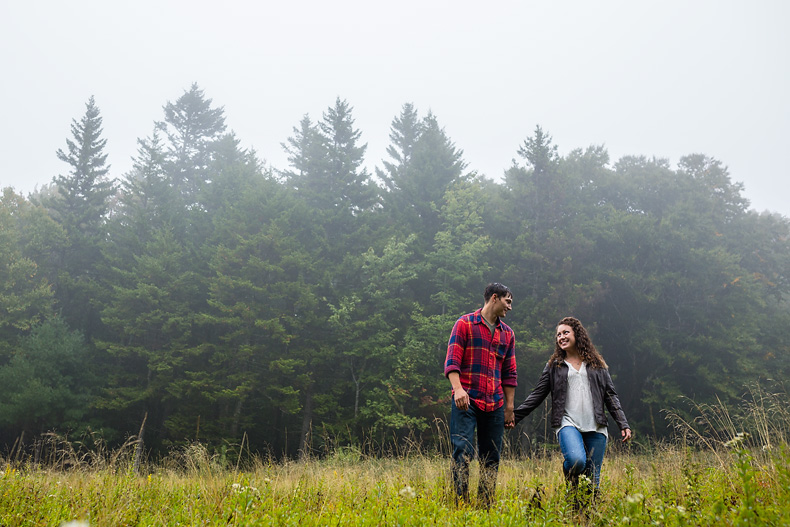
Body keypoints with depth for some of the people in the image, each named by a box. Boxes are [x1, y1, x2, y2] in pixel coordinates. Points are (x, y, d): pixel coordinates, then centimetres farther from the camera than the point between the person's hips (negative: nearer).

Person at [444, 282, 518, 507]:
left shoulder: (507, 333, 18)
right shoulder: (465, 324, 2)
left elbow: (509, 374, 19)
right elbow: (452, 361, -6)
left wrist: (509, 408, 14)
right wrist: (458, 389, -22)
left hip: (495, 405, 6)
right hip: (466, 401, -5)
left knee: (491, 459, 6)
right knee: (463, 452, -12)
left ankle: (486, 506, 12)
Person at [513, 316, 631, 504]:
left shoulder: (598, 364, 16)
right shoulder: (554, 366, 14)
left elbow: (611, 396, 15)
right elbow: (537, 395, 12)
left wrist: (623, 424, 6)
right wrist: (514, 416, 3)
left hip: (595, 426, 2)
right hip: (568, 423, -1)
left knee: (593, 479, -4)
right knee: (577, 461, -29)